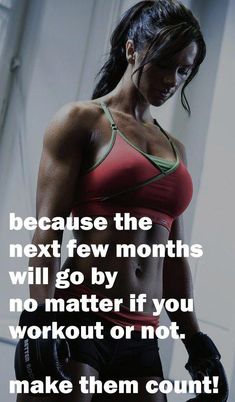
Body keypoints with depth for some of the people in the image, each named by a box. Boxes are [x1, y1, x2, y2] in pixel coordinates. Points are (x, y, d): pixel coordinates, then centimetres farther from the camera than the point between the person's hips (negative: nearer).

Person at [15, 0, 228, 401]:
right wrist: (38, 320, -17)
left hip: (140, 341, 6)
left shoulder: (174, 148, 18)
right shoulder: (81, 120, 2)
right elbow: (47, 228, -7)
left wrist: (194, 341, 14)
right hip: (75, 323, -5)